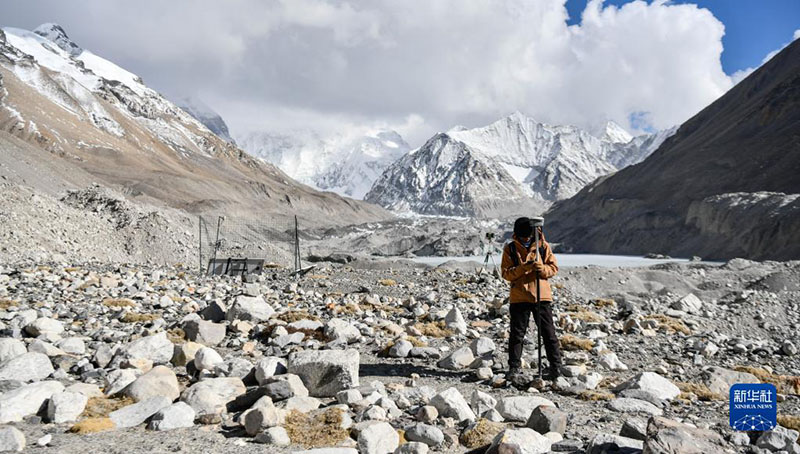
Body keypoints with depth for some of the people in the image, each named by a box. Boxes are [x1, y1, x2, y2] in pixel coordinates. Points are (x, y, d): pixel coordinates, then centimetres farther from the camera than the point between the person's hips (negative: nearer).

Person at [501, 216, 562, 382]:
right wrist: (523, 268, -21)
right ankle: (514, 369, 14)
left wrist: (543, 268, -19)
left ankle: (556, 367, 16)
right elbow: (506, 273, -5)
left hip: (542, 296, 0)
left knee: (548, 333, 7)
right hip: (519, 297, 0)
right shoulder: (510, 249, 0)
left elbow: (554, 267, 2)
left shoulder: (543, 246, 2)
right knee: (517, 334, 4)